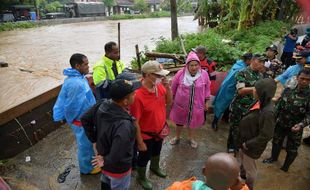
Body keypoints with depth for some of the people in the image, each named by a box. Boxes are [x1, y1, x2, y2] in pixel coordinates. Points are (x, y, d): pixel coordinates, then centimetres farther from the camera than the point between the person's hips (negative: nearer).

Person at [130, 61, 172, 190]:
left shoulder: (160, 87, -13)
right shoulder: (138, 95, -33)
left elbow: (169, 103, 2)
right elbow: (135, 122, -25)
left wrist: (168, 87, -16)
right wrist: (140, 142, -17)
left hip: (159, 130, 6)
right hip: (146, 134, -6)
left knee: (157, 151, 31)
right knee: (144, 157, 19)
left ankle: (155, 167, 62)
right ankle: (141, 177, 48)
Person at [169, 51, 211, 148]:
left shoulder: (204, 74, -10)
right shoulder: (181, 73, -13)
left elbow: (207, 88, 1)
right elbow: (173, 87, -2)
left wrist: (206, 102, 4)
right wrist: (171, 99, 6)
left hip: (196, 105, 1)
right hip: (181, 104, 0)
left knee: (193, 122, 19)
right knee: (179, 121, 19)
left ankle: (191, 138, 45)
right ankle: (177, 137, 44)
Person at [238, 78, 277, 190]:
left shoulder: (268, 112, -34)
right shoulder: (261, 103, -9)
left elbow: (266, 136, -29)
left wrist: (248, 144, -17)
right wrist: (244, 142, 8)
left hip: (252, 146, -8)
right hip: (246, 140, 8)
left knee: (250, 168, 18)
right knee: (243, 161, 31)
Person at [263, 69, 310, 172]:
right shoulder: (288, 90, -6)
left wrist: (301, 124, -31)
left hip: (295, 128, -3)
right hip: (280, 123, 3)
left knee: (292, 149, 14)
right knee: (276, 142, 22)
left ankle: (285, 167, 38)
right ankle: (273, 158, 49)